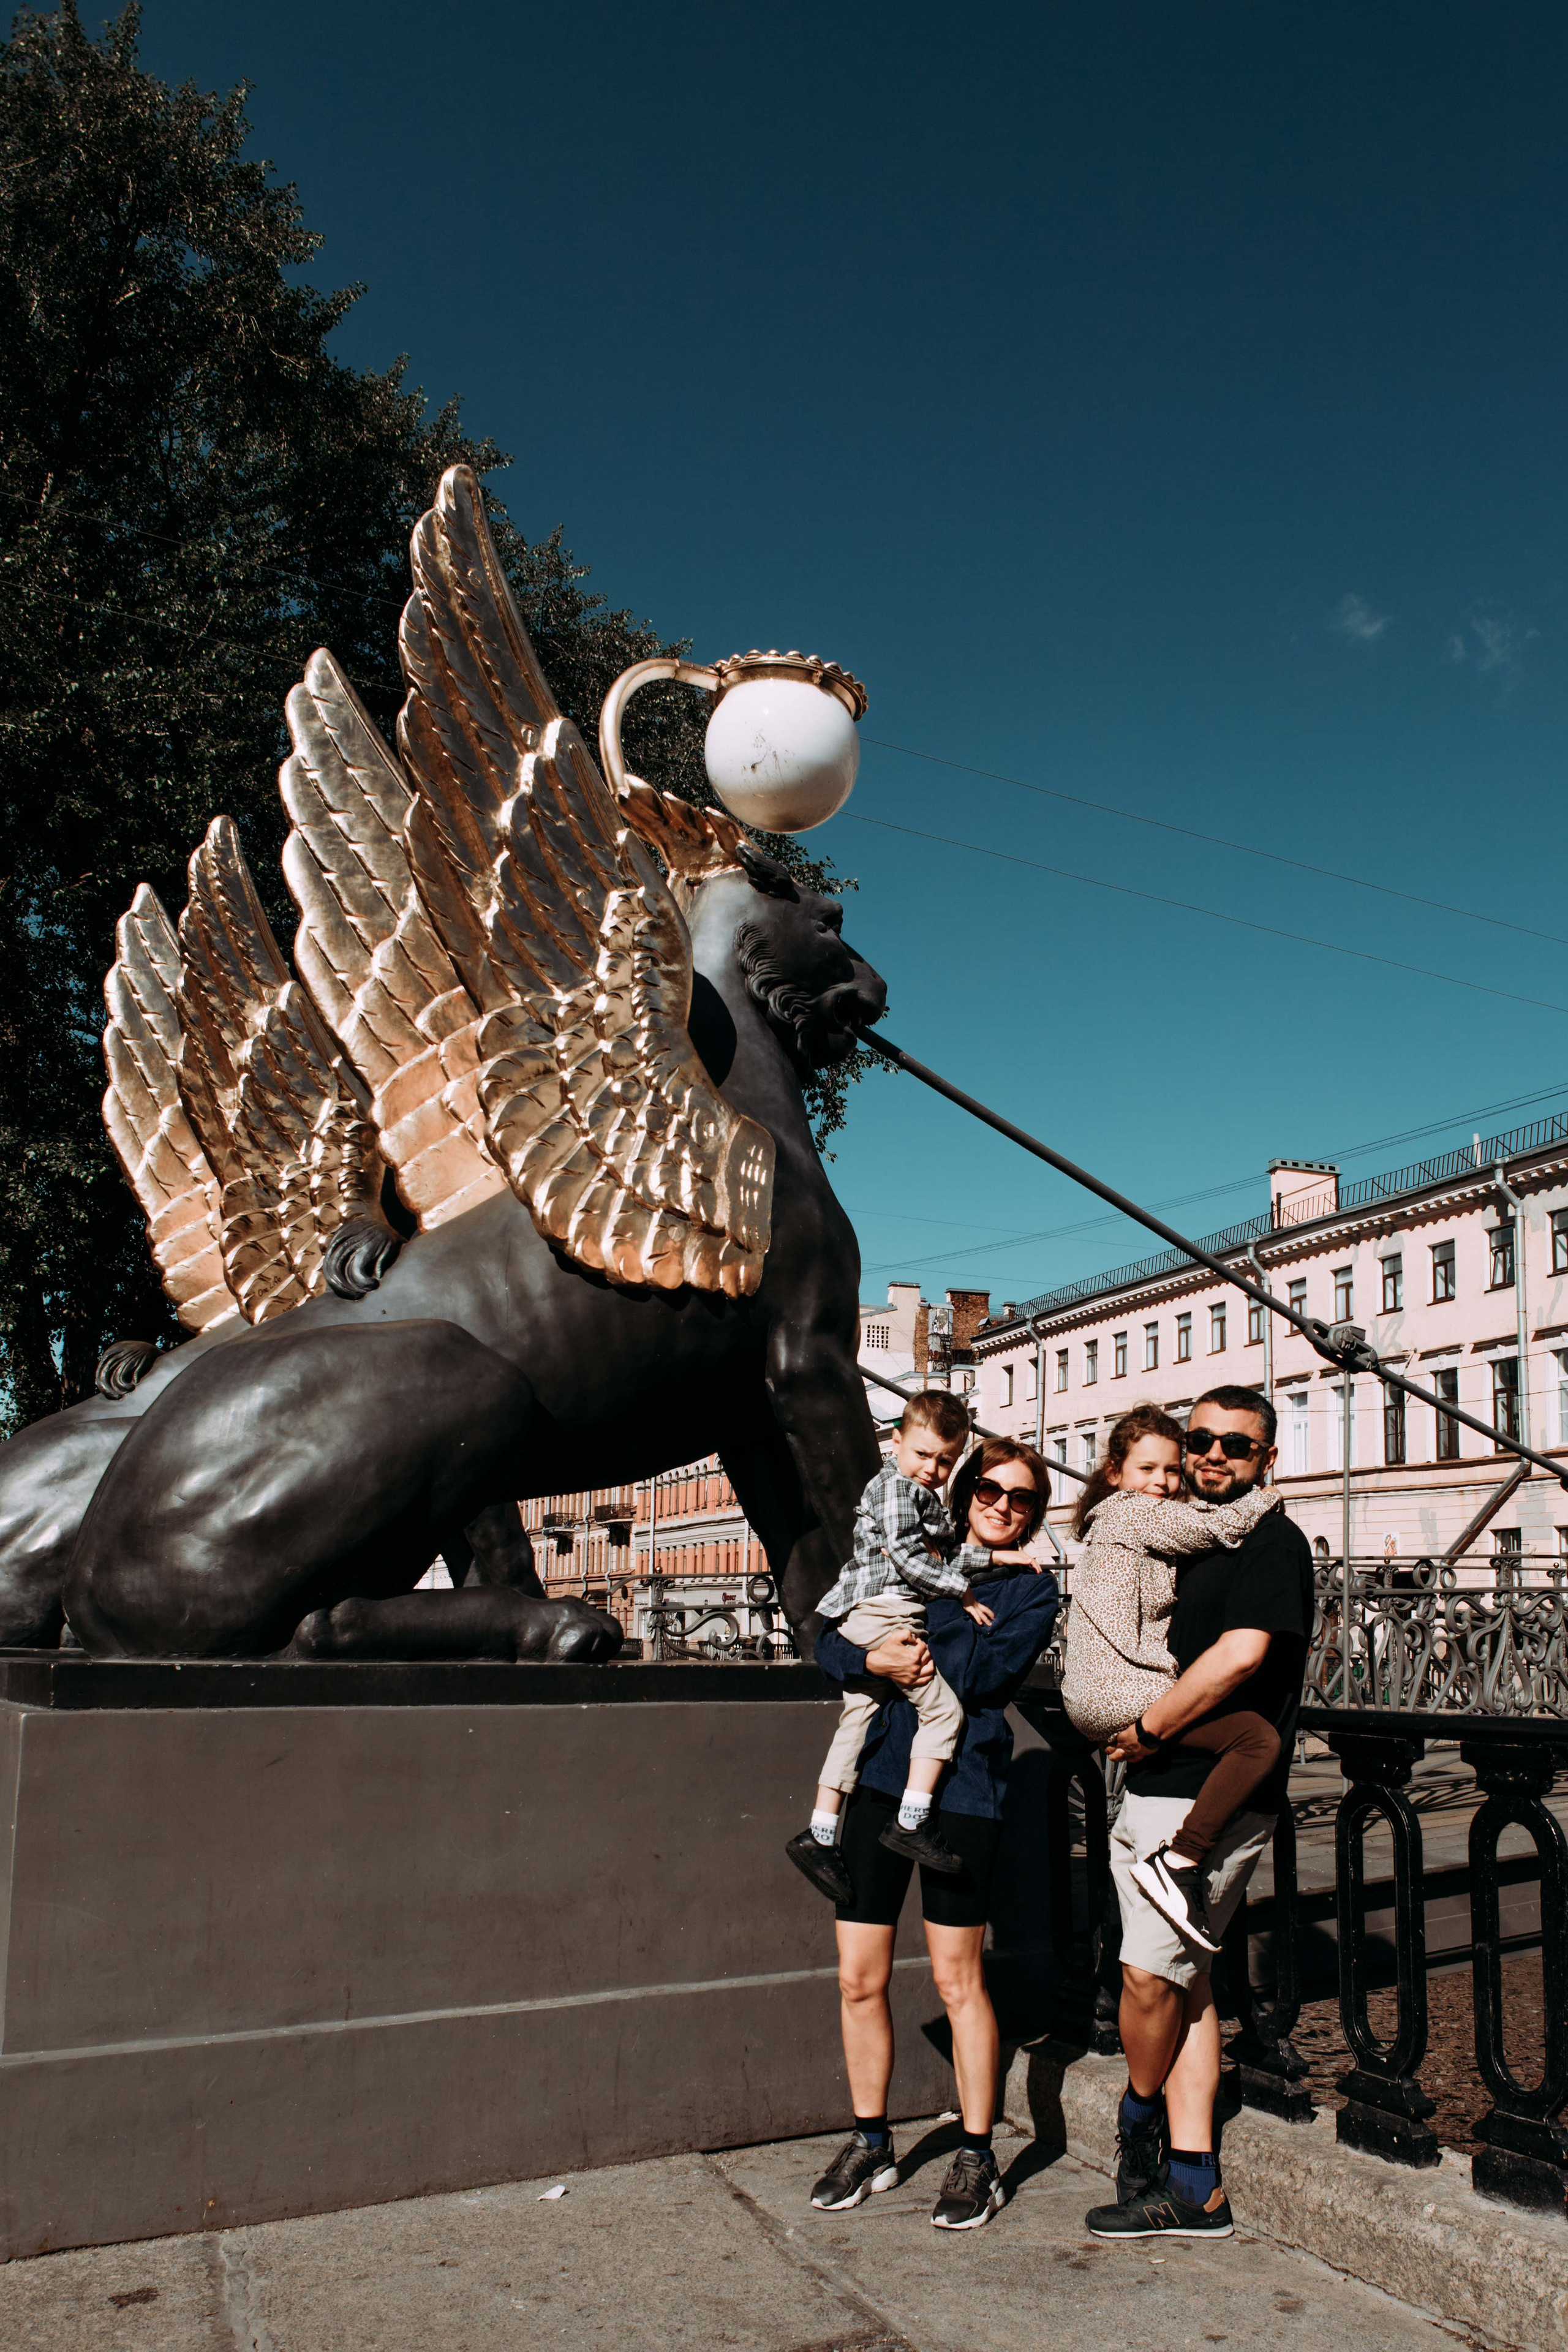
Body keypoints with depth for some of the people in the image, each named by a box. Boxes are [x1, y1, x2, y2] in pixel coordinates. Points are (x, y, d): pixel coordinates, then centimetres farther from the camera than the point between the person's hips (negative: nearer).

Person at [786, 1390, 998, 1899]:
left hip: (863, 1625, 10)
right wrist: (961, 1591, -10)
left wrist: (995, 1556, 12)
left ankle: (818, 1835, 15)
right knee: (944, 1709, -9)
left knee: (855, 1722, 11)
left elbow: (947, 1555, 22)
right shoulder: (894, 1485, -7)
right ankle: (910, 1823, -7)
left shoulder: (927, 1497, 24)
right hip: (882, 1612, -10)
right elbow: (905, 1555, -15)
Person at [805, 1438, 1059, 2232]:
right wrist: (872, 1659, -13)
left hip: (961, 1786, -3)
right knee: (859, 1979, 7)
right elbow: (830, 1638, 6)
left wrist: (909, 1658, -9)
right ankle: (870, 2144, 25)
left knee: (958, 1980, 3)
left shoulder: (1033, 1587, 7)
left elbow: (990, 1673, -10)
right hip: (879, 1776, 3)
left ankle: (976, 2159, 19)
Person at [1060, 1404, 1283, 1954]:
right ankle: (1178, 1861, -23)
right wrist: (1265, 1496, 3)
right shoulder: (1135, 1511, -5)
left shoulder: (1111, 1519, 25)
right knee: (1260, 1739, -22)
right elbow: (1220, 1526, -14)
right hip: (1123, 1696, -11)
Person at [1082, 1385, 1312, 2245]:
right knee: (1183, 1980, 11)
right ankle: (1193, 2186, 19)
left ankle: (1140, 2117, 22)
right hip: (1155, 1787, 9)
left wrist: (1146, 1729, -16)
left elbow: (1239, 1654, -23)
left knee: (1150, 1975, -4)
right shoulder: (1194, 1540, 17)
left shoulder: (1271, 1541, -10)